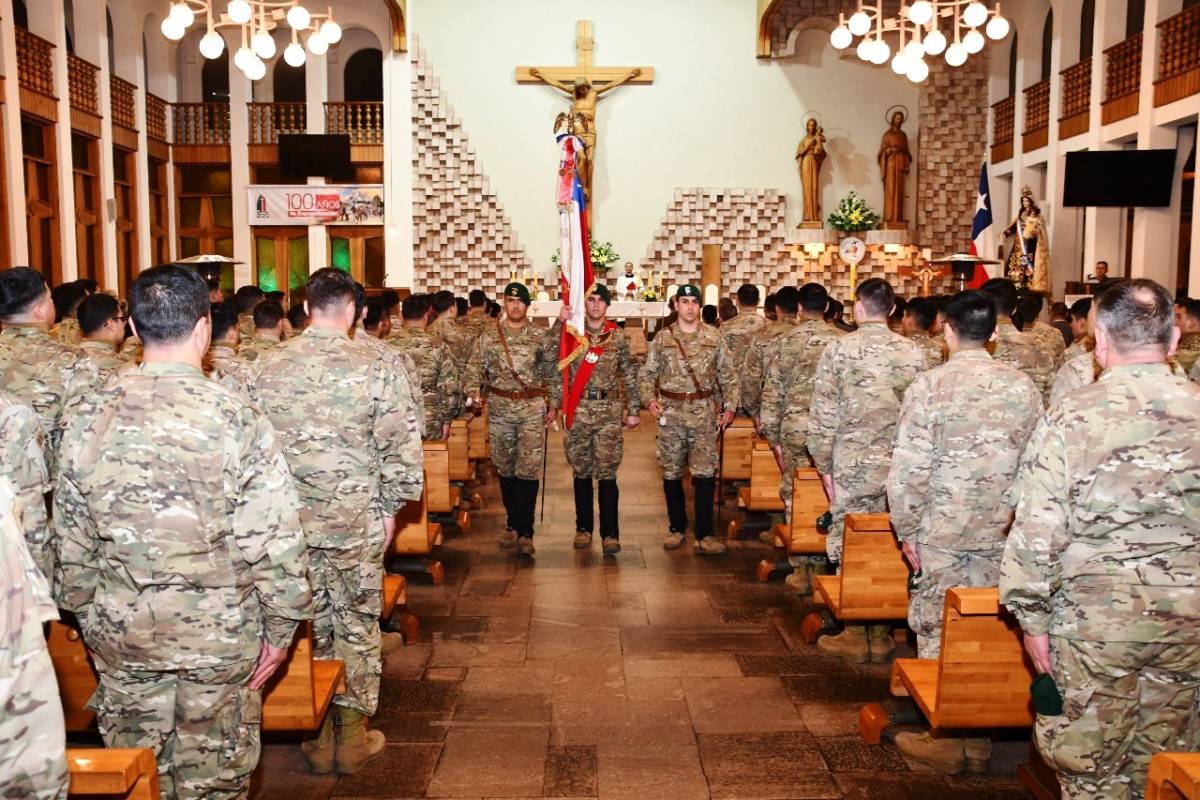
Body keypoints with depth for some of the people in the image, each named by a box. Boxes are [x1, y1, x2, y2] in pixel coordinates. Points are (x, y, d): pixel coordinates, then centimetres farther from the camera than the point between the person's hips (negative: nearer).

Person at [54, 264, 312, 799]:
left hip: (122, 634, 3)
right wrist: (281, 627, -2)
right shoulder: (237, 419, -17)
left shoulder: (88, 417, -6)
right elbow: (272, 542, -15)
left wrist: (87, 615, 16)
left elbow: (72, 538, 2)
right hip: (220, 635, -3)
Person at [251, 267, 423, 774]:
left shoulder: (266, 367, -2)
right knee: (357, 626, 12)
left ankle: (317, 741, 26)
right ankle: (353, 738, 23)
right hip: (357, 521, -3)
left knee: (306, 627, 15)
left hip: (288, 521, 3)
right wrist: (390, 507, 3)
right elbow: (402, 448, -11)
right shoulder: (376, 367, -11)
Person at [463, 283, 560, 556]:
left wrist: (553, 405, 5)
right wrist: (473, 394, -14)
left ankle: (524, 531, 0)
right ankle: (513, 523, 25)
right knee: (505, 470, 10)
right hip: (499, 409, 2)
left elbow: (552, 373, 9)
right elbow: (474, 369, 2)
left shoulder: (541, 337, 4)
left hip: (533, 410, -2)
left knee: (528, 470, -6)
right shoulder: (489, 336, 5)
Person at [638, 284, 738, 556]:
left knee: (705, 472, -5)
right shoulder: (662, 338, 5)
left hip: (704, 412, -1)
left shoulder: (714, 338, 6)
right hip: (671, 412, 1)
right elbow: (646, 374, 8)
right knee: (671, 472, 8)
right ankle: (677, 527, 23)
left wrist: (730, 407, 1)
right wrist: (649, 399, -8)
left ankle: (704, 534, 2)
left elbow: (728, 376, 9)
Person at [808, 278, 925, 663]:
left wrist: (824, 466, 3)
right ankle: (881, 636, 18)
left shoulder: (840, 349, -6)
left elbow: (823, 415, -6)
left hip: (853, 465, -3)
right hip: (900, 467, 3)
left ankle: (856, 635, 14)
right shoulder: (912, 352, 1)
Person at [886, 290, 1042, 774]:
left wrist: (907, 532, -3)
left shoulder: (931, 385, -11)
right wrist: (1015, 518, 14)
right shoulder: (1022, 386, 2)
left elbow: (909, 469, -13)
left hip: (942, 534, -4)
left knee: (938, 635, 7)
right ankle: (980, 742, 23)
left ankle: (946, 742, 17)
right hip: (1001, 536, 4)